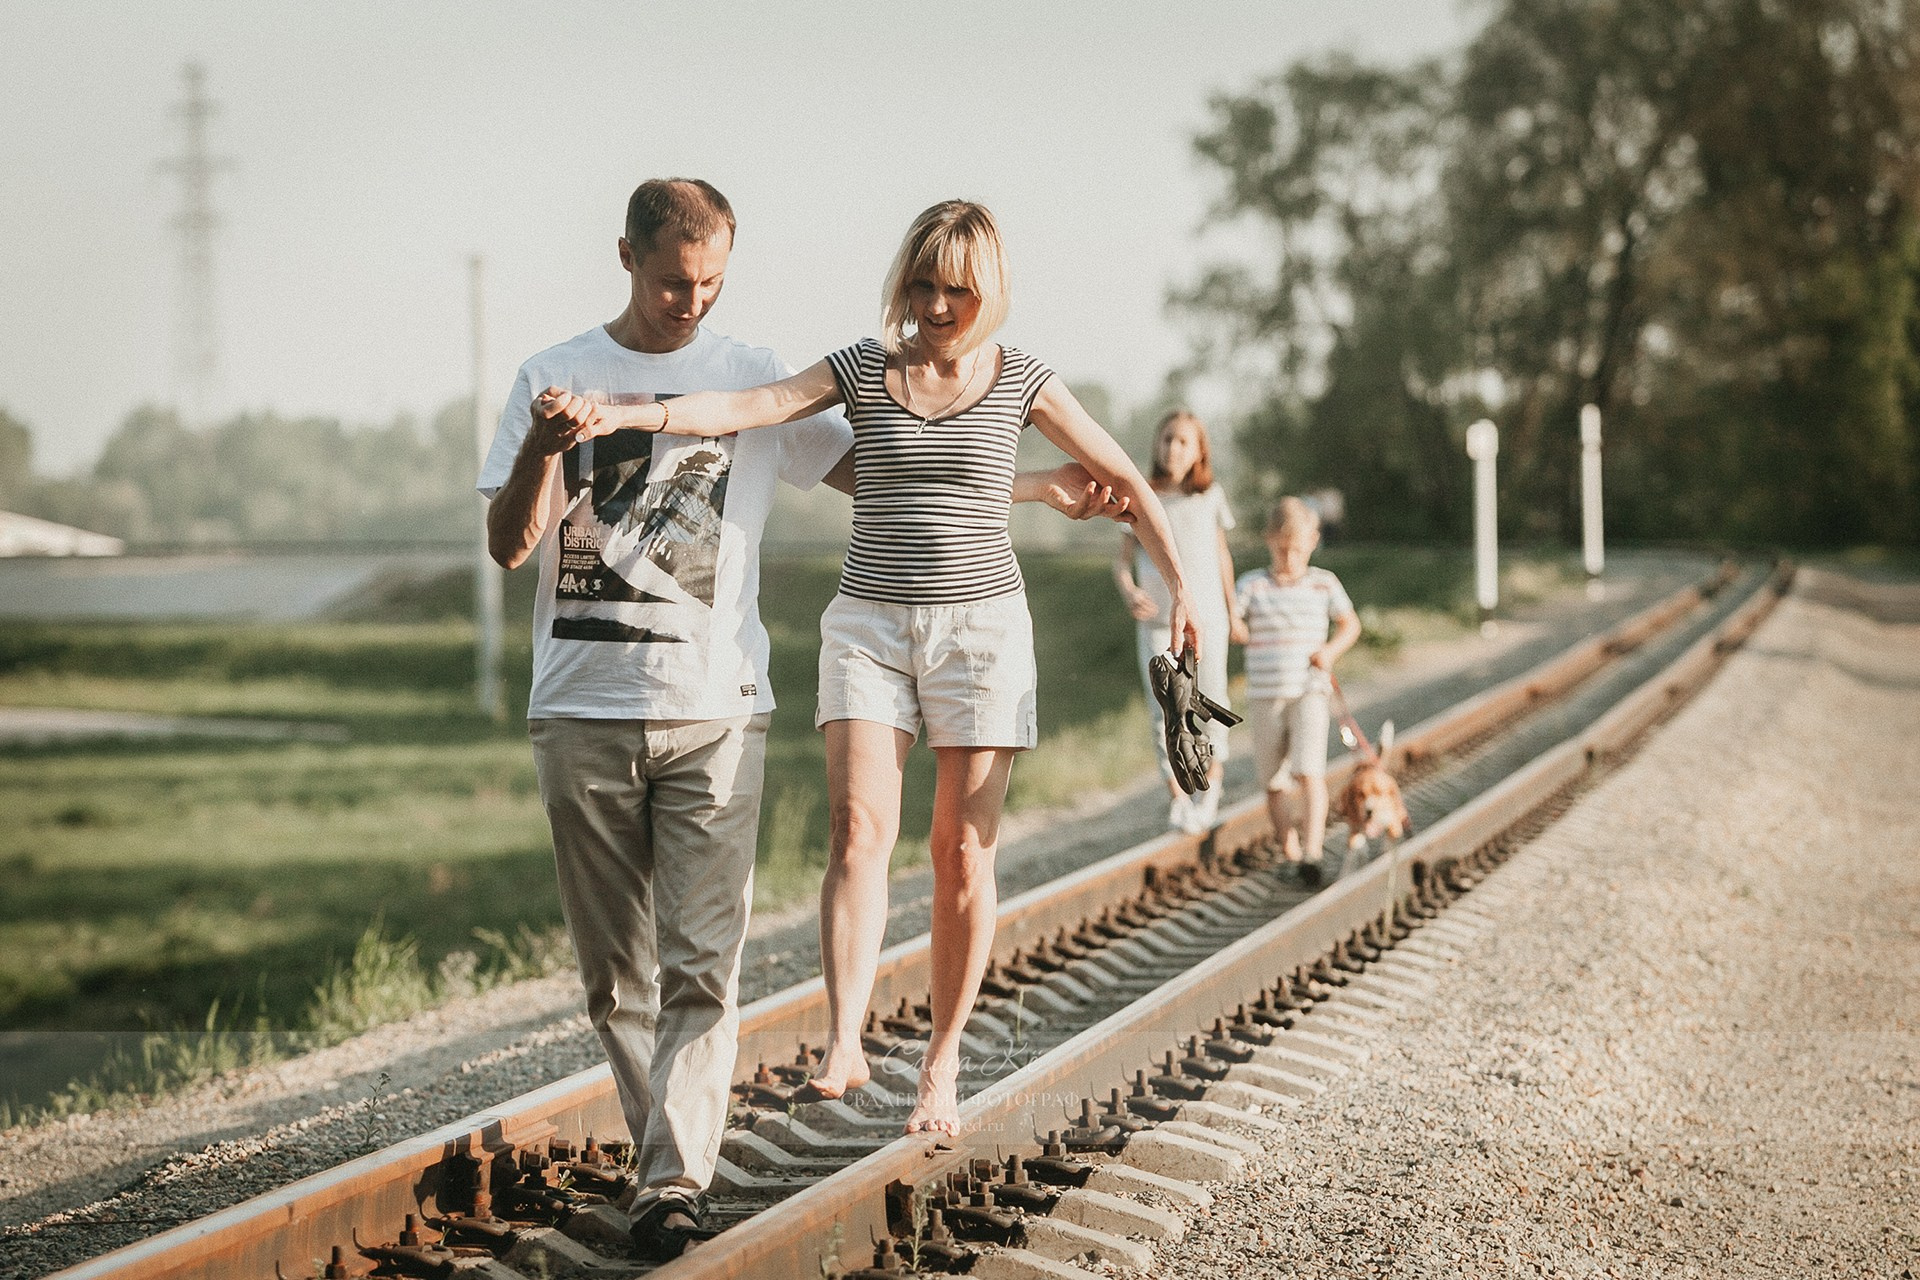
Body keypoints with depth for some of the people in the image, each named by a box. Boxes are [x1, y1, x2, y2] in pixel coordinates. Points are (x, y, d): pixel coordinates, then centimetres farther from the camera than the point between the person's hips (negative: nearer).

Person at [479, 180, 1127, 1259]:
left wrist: (1039, 490, 11)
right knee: (614, 971, 4)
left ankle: (676, 1182, -12)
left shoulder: (754, 377, 9)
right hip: (583, 712, 1)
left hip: (715, 711, -1)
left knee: (702, 966, -11)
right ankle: (669, 1148, 17)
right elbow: (510, 544, 3)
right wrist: (542, 453, -17)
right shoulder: (555, 377, 8)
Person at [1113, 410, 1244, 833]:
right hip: (1157, 617, -1)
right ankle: (1176, 795, -1)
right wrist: (1129, 592, -18)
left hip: (1206, 617, 1)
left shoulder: (1210, 497, 6)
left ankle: (1211, 781, 24)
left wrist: (1234, 612, 18)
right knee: (1165, 707, -7)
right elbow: (1122, 560, 3)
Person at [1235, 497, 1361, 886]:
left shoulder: (1323, 583, 3)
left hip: (1310, 692, -1)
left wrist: (1331, 650, -3)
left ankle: (1312, 852, -20)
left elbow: (1350, 624, 15)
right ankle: (1289, 851, 22)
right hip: (1264, 695, 1)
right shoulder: (1253, 585, -1)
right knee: (1275, 781, 8)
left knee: (1309, 772, -17)